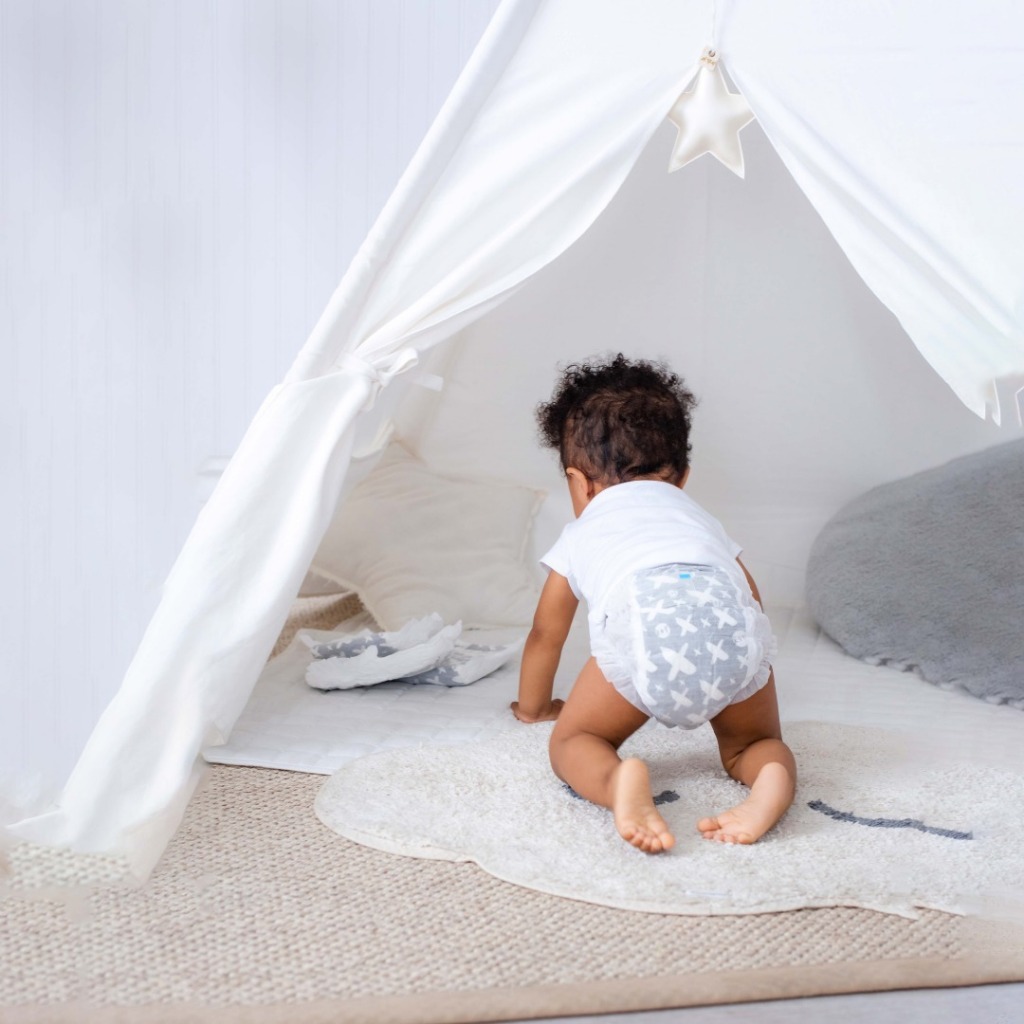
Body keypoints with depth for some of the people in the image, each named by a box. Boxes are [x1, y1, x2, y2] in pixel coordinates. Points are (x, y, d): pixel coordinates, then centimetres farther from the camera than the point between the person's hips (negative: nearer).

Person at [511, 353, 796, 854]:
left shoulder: (580, 534, 36)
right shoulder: (700, 516, 42)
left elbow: (545, 634, 46)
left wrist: (533, 706, 64)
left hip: (643, 626, -2)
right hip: (733, 627, 3)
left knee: (573, 741, 18)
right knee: (752, 745, 26)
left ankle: (619, 783, -19)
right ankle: (772, 781, -12)